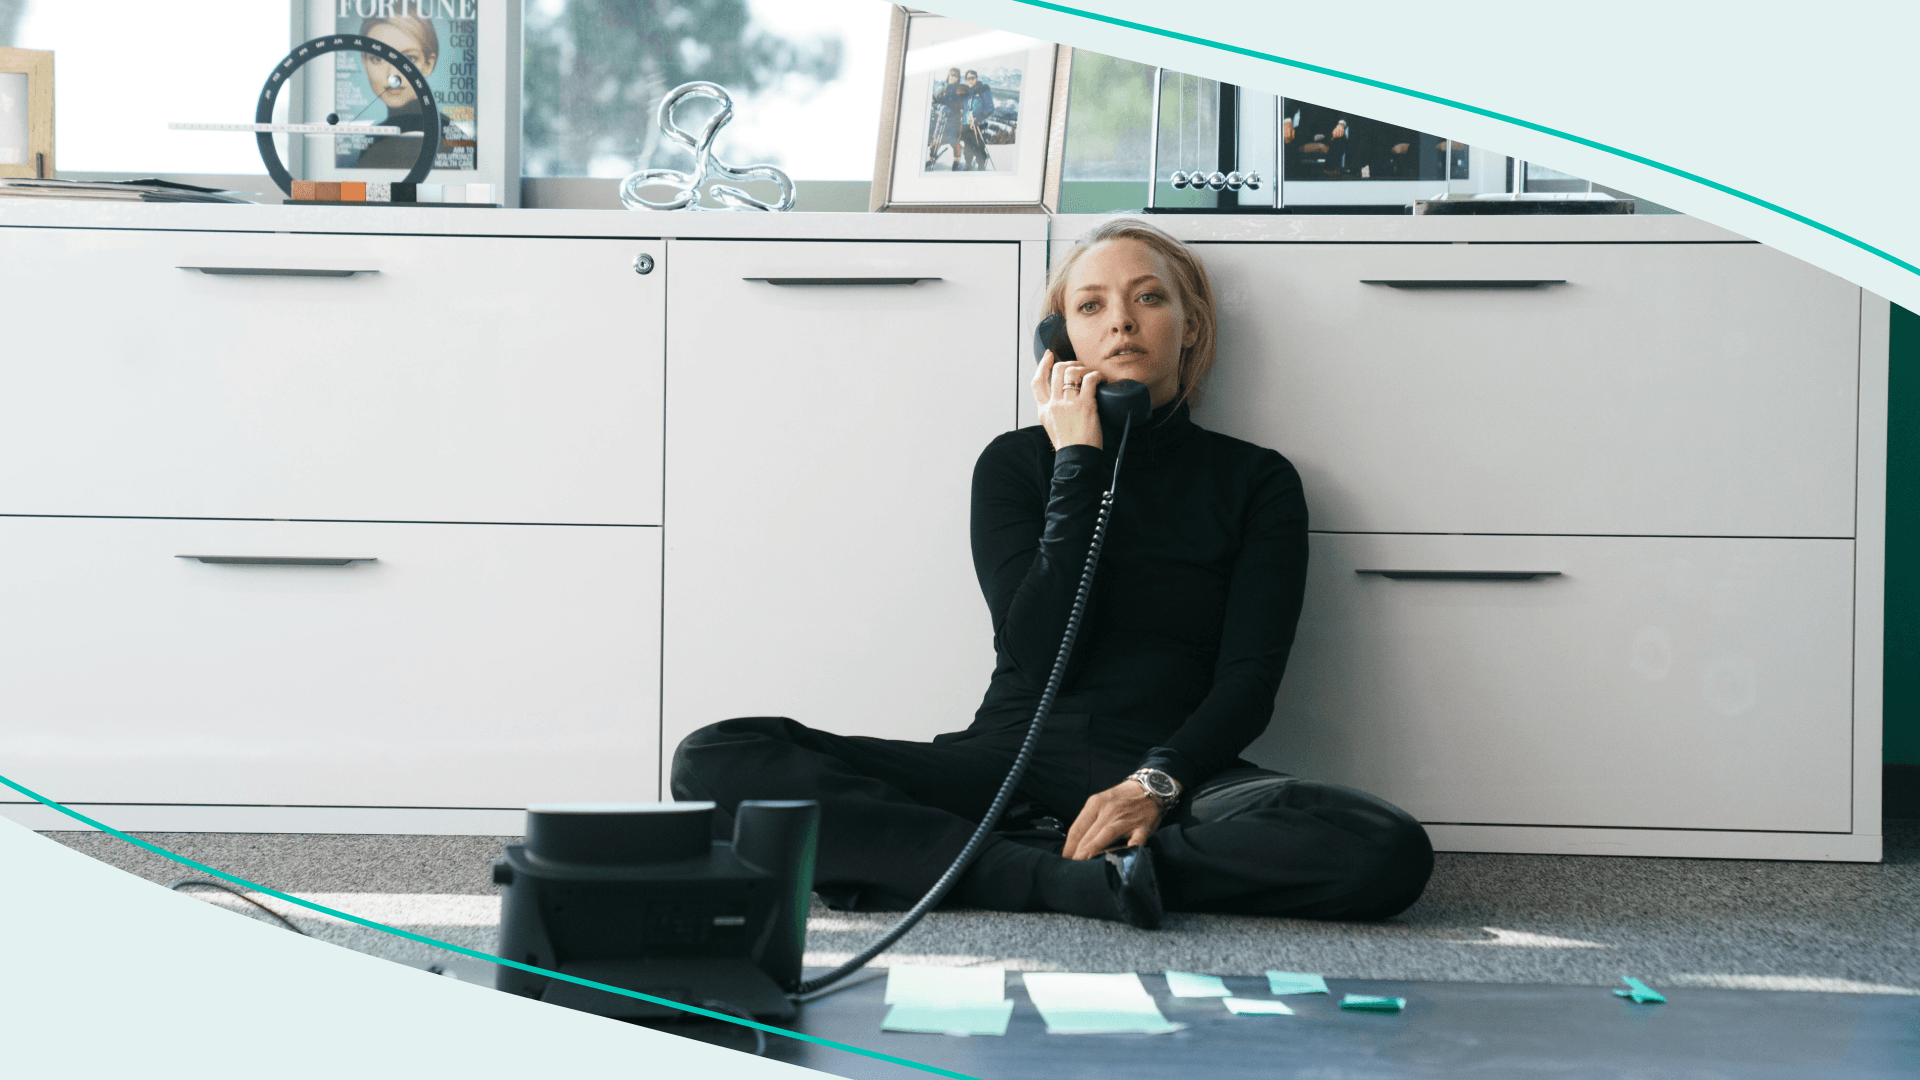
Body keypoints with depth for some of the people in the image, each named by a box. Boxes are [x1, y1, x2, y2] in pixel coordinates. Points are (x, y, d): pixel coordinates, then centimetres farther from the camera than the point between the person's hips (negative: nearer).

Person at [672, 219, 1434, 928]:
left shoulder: (1257, 482, 12)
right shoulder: (1018, 462, 12)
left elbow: (1248, 679, 0)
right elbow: (1037, 658, -4)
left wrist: (1157, 783, -19)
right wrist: (1079, 464, -2)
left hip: (1172, 772, 0)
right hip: (1011, 760, 0)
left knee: (1391, 853, -32)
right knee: (716, 761, -21)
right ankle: (1075, 881, -31)